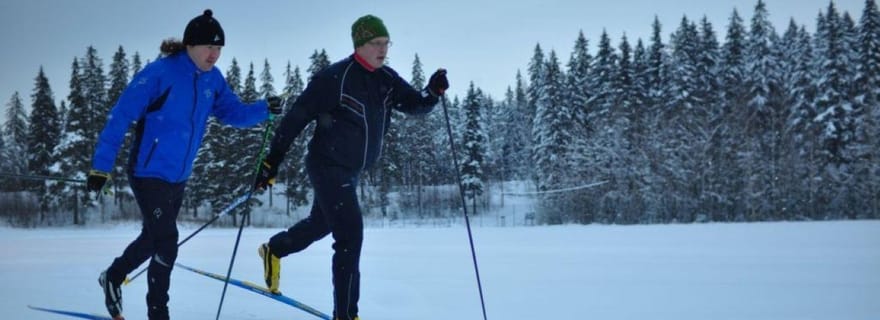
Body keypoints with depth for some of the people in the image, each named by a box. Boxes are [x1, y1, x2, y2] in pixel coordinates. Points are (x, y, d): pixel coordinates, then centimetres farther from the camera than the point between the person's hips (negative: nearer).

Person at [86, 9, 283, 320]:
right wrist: (101, 166, -20)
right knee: (166, 241, -8)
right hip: (149, 172, -7)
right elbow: (120, 117, -18)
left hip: (178, 176, 7)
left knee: (154, 237, 21)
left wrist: (265, 108, -15)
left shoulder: (212, 79, 0)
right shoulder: (159, 73, -19)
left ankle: (113, 277, 45)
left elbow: (233, 112, 5)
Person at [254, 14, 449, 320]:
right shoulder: (335, 78, -19)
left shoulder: (387, 80, 1)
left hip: (350, 171, 8)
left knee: (321, 224, 27)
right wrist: (272, 161, -17)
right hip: (328, 166, -8)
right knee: (350, 235, -16)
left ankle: (274, 250, 54)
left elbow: (417, 105, 0)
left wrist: (433, 92, -23)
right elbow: (296, 117, -17)